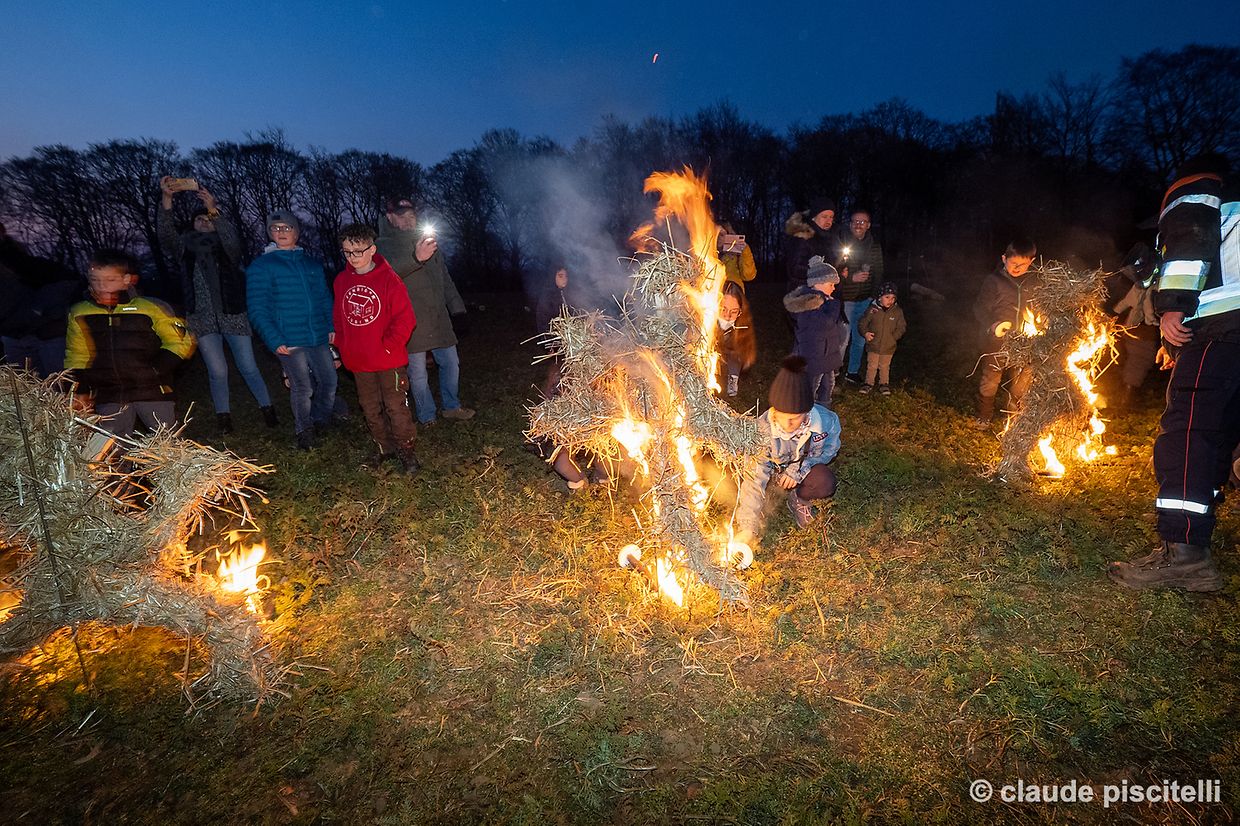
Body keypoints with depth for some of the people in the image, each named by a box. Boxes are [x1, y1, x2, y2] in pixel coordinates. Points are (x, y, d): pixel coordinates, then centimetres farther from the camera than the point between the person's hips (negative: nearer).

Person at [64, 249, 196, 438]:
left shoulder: (151, 308, -4)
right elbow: (76, 357, 16)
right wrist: (80, 392, 6)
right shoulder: (79, 314, 7)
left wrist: (154, 371, -9)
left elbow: (182, 343, -1)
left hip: (152, 392, -3)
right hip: (108, 397, 3)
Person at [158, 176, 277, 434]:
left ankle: (267, 407, 21)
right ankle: (223, 414, 16)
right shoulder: (186, 246, 8)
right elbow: (165, 234, -11)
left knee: (249, 368, 3)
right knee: (217, 371, -2)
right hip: (202, 319, 1)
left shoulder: (226, 247, 4)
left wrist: (214, 211, -31)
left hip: (232, 316, -1)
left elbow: (233, 241, -19)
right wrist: (166, 199, -24)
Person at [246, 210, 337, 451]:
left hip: (319, 338, 4)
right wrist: (274, 341, -14)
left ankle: (321, 419, 36)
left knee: (329, 381, 10)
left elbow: (325, 298, 17)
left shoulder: (312, 264, 14)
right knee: (302, 388, 2)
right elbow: (257, 309, -5)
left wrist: (332, 326, 3)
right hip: (289, 342, -4)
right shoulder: (260, 266, 1)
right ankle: (304, 431, 23)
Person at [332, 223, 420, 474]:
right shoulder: (341, 281, 6)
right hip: (358, 362, 5)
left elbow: (405, 319, -11)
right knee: (370, 409, 14)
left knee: (396, 407, 0)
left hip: (389, 360, -5)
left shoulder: (388, 278, -10)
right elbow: (338, 318, 14)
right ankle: (386, 448, 30)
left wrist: (388, 346, -14)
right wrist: (343, 348, 5)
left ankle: (406, 450, 15)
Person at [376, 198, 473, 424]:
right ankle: (427, 418, 16)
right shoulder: (383, 245, -2)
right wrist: (415, 258, -42)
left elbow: (444, 276, 24)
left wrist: (456, 304, 20)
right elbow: (387, 270, -25)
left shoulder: (428, 240, 17)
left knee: (451, 363, 11)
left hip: (438, 317, 5)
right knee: (418, 374, 2)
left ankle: (451, 406, 28)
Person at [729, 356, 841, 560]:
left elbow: (829, 449, -7)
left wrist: (800, 468, -24)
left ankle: (799, 500, 3)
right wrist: (747, 530, -40)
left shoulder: (826, 421, -30)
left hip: (807, 467, 0)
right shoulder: (762, 428, -34)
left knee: (825, 484, -32)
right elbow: (754, 478, -34)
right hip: (776, 468, 0)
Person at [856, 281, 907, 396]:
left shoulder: (898, 312, -5)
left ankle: (884, 384, 30)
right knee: (871, 365, 11)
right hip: (873, 345, -1)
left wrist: (894, 337, -9)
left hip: (888, 347, 1)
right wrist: (865, 333, -15)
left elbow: (901, 327, 2)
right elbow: (862, 323, -1)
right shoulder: (873, 309, -10)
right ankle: (869, 383, 27)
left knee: (884, 366, 14)